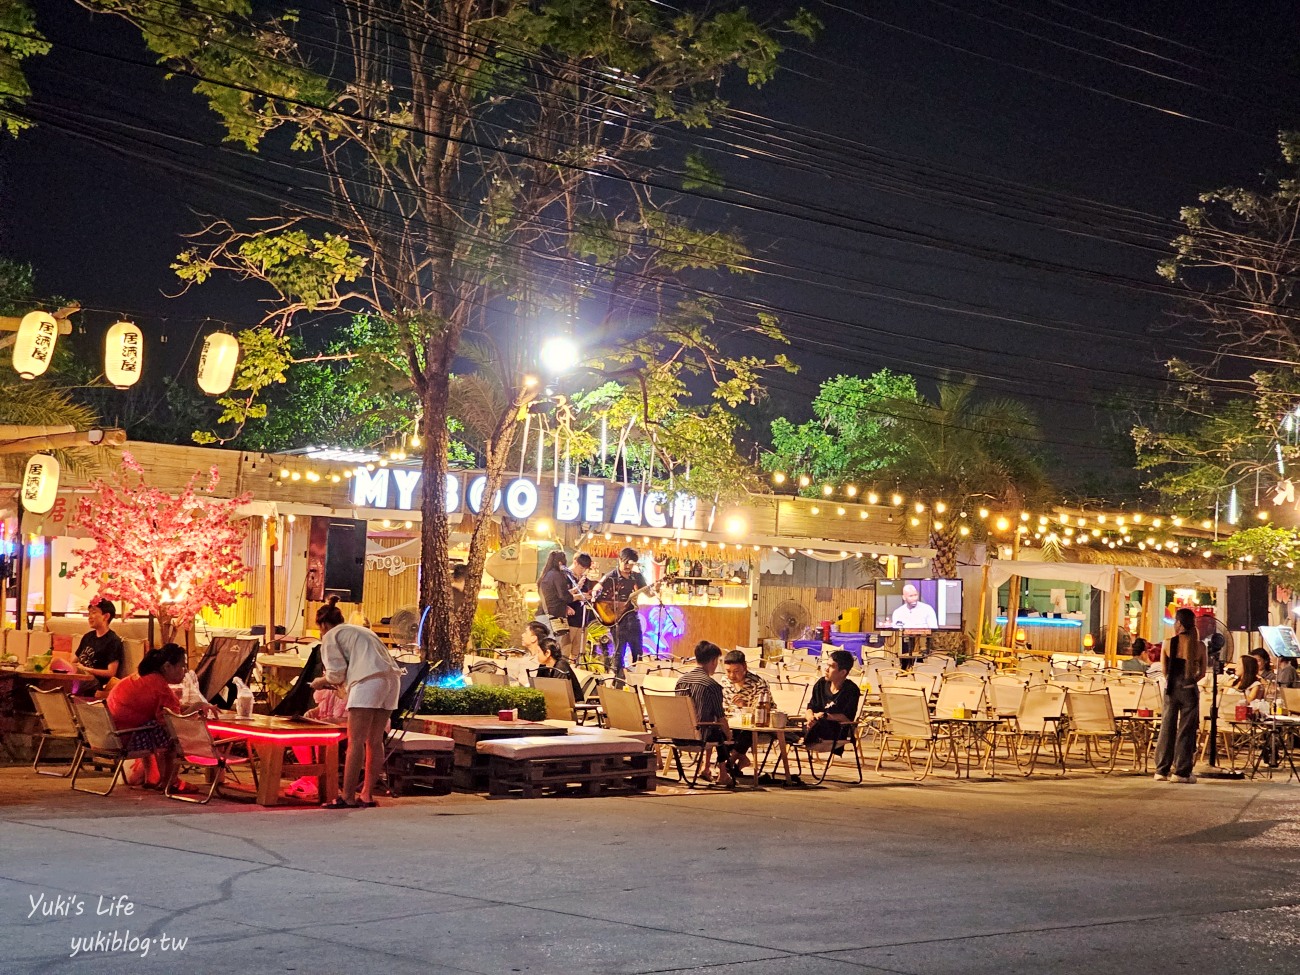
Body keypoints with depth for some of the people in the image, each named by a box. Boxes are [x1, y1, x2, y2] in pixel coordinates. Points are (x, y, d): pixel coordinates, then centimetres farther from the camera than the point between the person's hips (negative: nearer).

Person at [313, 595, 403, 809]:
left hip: (369, 682, -8)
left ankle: (348, 797, -10)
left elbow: (337, 672, 1)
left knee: (355, 742, -8)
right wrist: (335, 681, 36)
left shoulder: (331, 636, 9)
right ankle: (367, 795, 12)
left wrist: (322, 682, 20)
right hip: (392, 678, 8)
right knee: (375, 741, 10)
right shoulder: (360, 631, 33)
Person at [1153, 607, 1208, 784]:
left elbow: (1164, 670, 3)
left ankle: (1162, 770, 9)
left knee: (1167, 728, 8)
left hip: (1171, 689, 1)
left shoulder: (1168, 644, -6)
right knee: (1186, 730, 6)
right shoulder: (1199, 646, -5)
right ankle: (1181, 771, 6)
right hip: (1190, 690, -1)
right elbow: (1202, 672, 2)